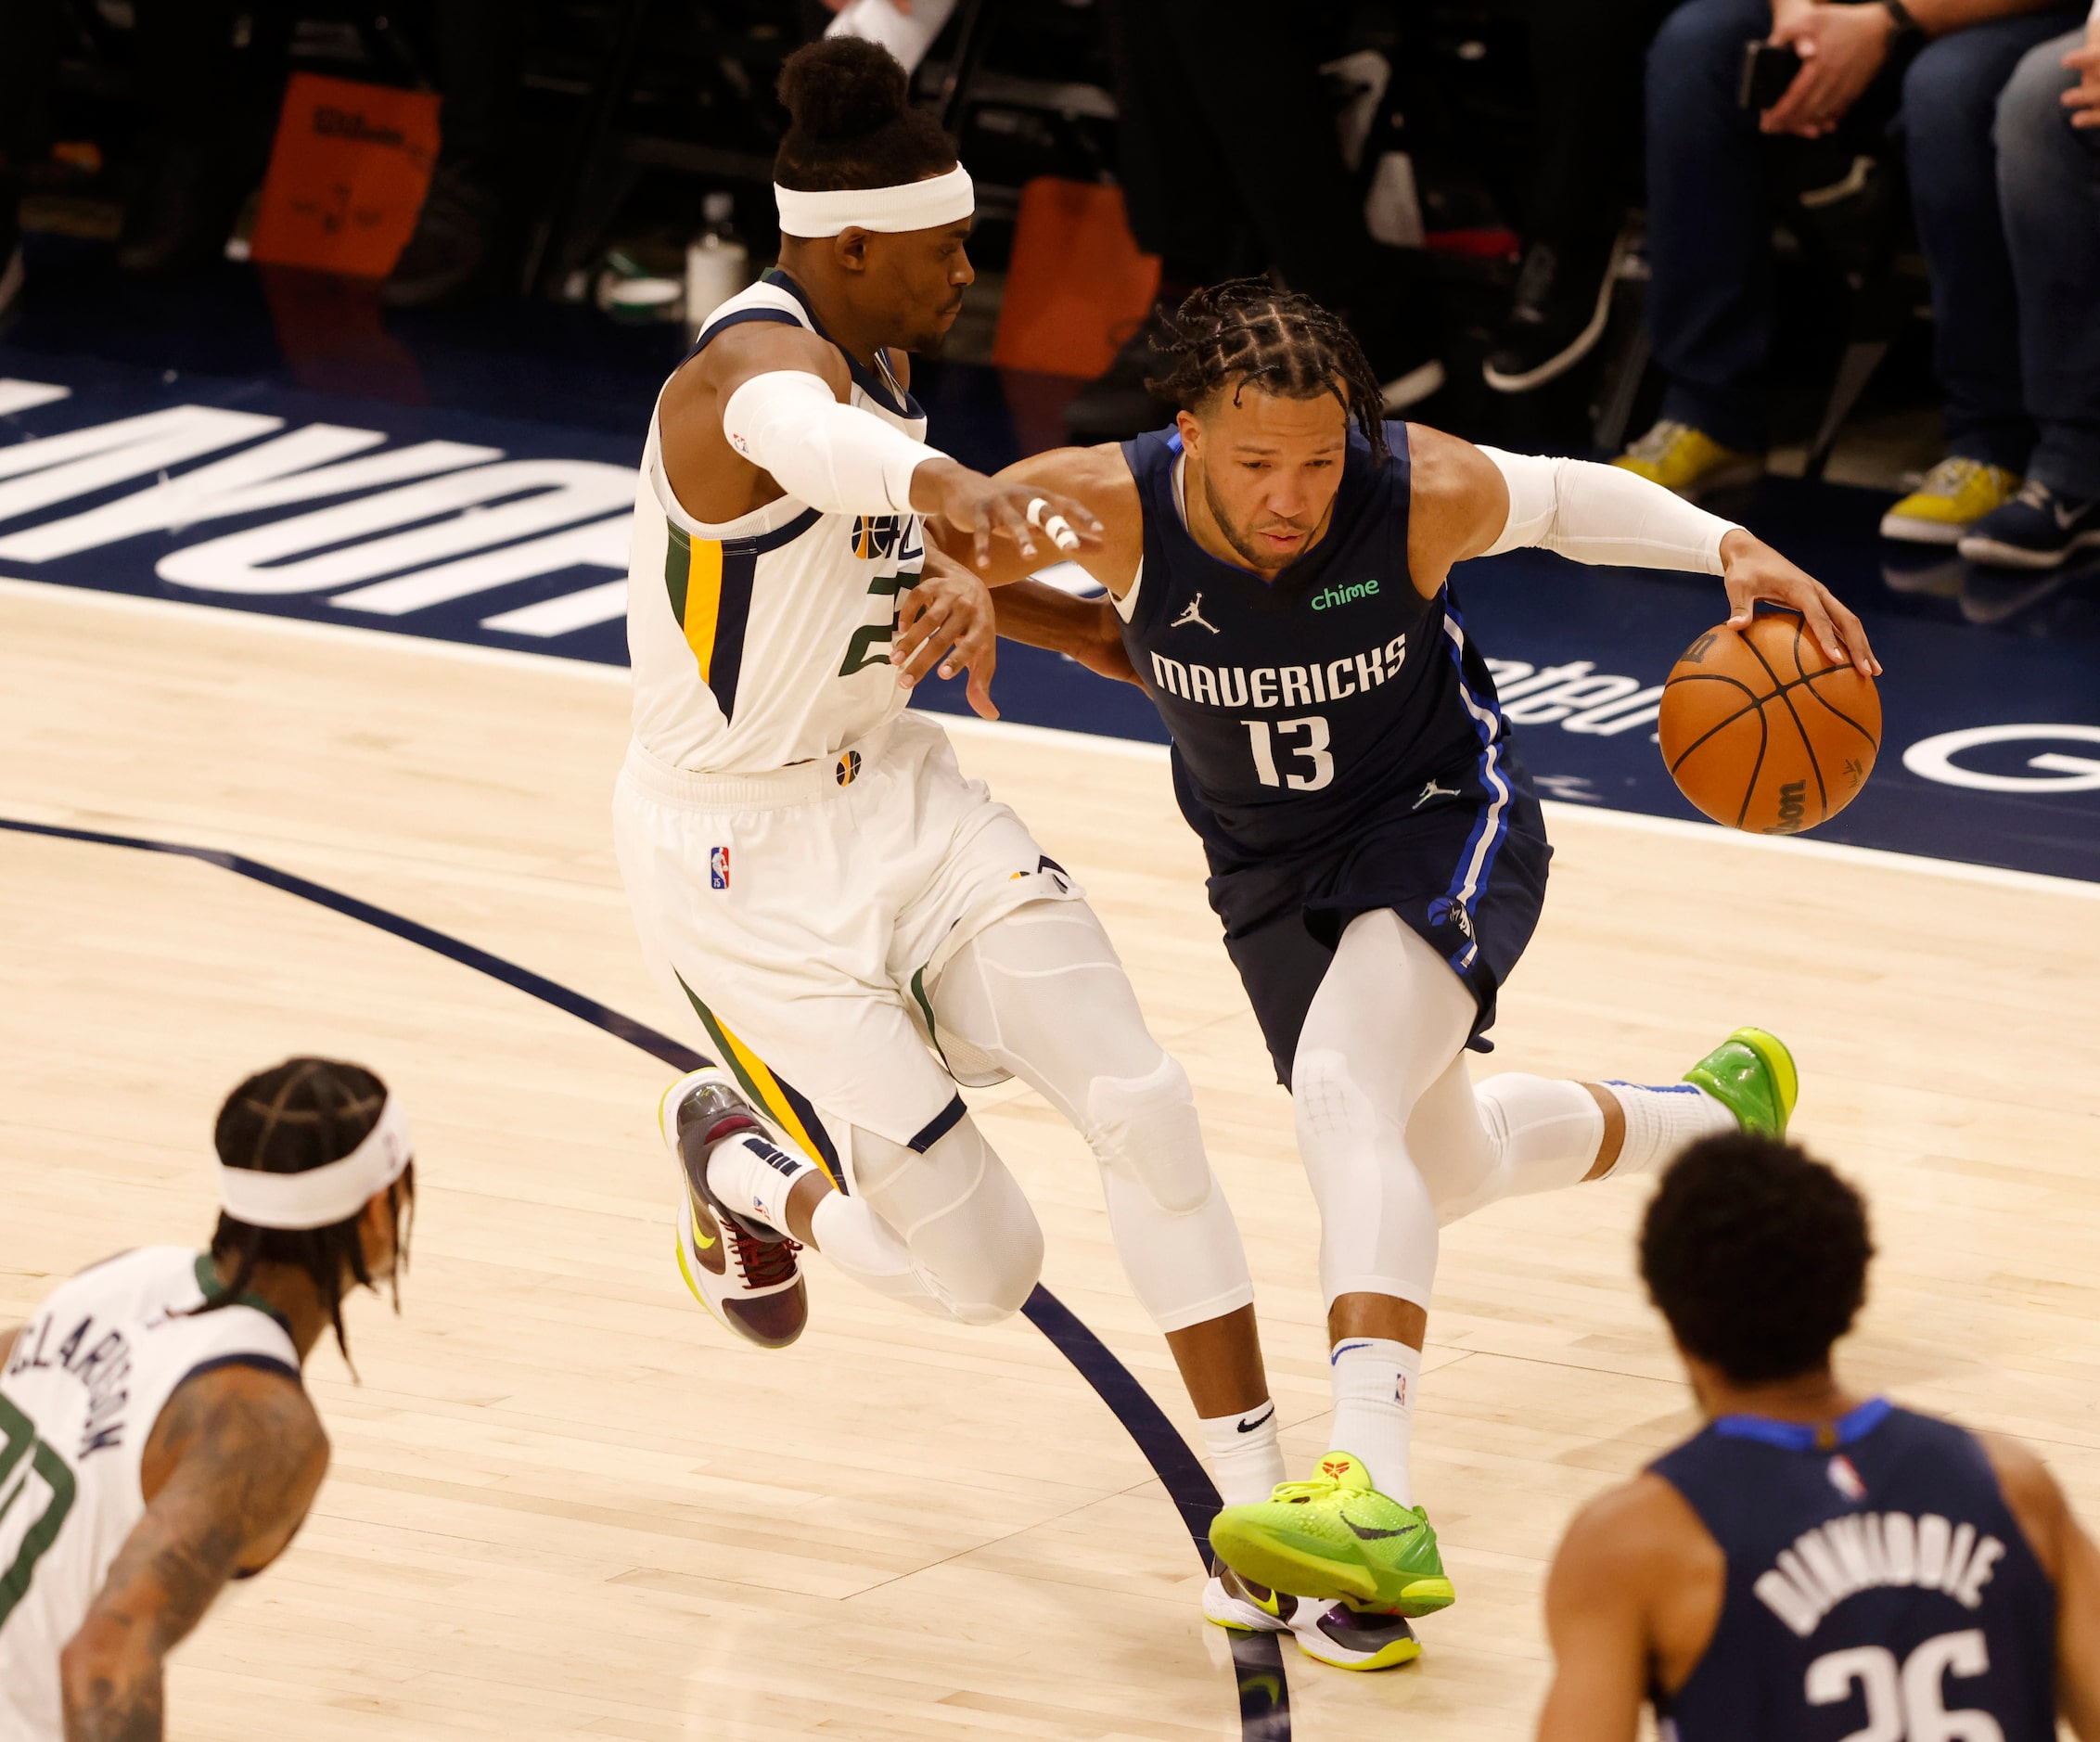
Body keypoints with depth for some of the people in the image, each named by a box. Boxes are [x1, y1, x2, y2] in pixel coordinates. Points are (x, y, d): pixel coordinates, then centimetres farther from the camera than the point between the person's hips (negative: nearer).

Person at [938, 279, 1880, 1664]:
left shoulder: (1423, 495, -28)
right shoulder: (1104, 509, -27)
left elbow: (1563, 500, -6)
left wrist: (1735, 552, -20)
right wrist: (1084, 635, -25)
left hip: (1443, 820, -5)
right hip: (1272, 868, 5)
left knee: (1342, 1090, -32)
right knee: (1444, 1168, 23)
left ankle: (1376, 1497, -43)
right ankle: (1710, 1119, 56)